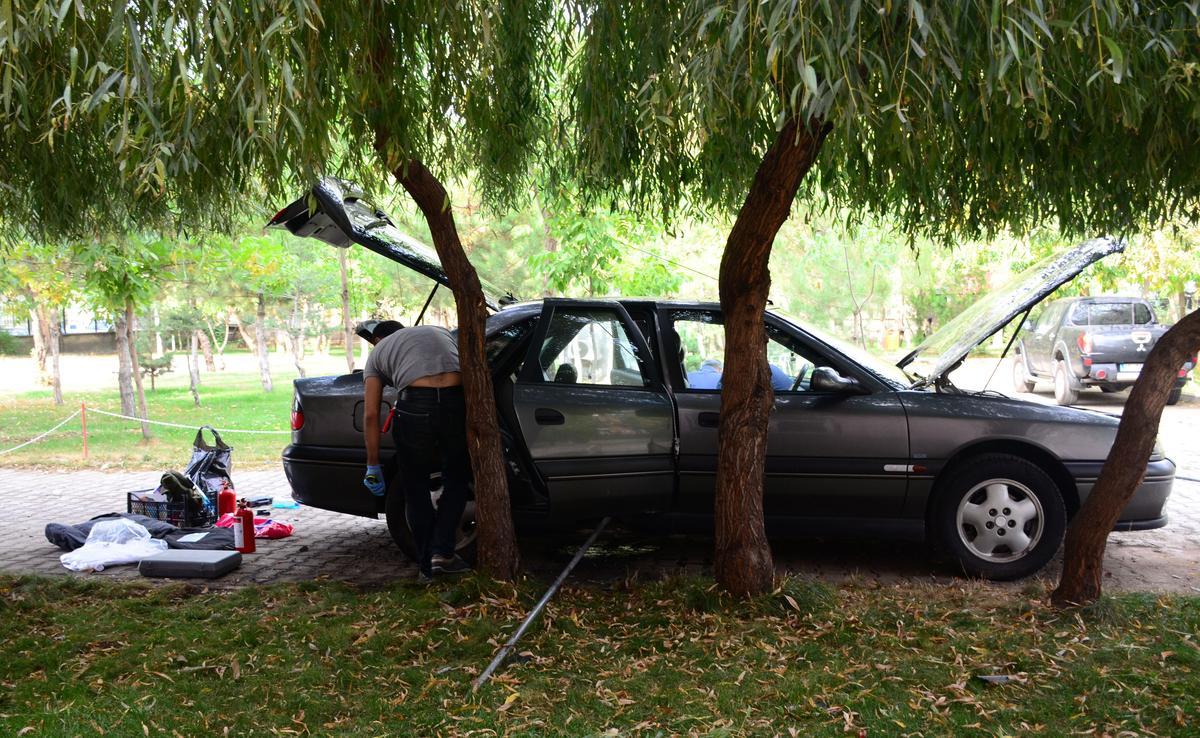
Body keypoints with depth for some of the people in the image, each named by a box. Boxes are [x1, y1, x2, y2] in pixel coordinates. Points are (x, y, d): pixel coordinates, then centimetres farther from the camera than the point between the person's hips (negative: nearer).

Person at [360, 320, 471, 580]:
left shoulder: (378, 352, 24)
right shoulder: (440, 331, 33)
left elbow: (371, 415, 14)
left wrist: (373, 466, 18)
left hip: (415, 406, -2)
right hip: (457, 401, 2)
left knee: (416, 490, 18)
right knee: (456, 481, 23)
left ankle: (426, 565, 23)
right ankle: (443, 552, 16)